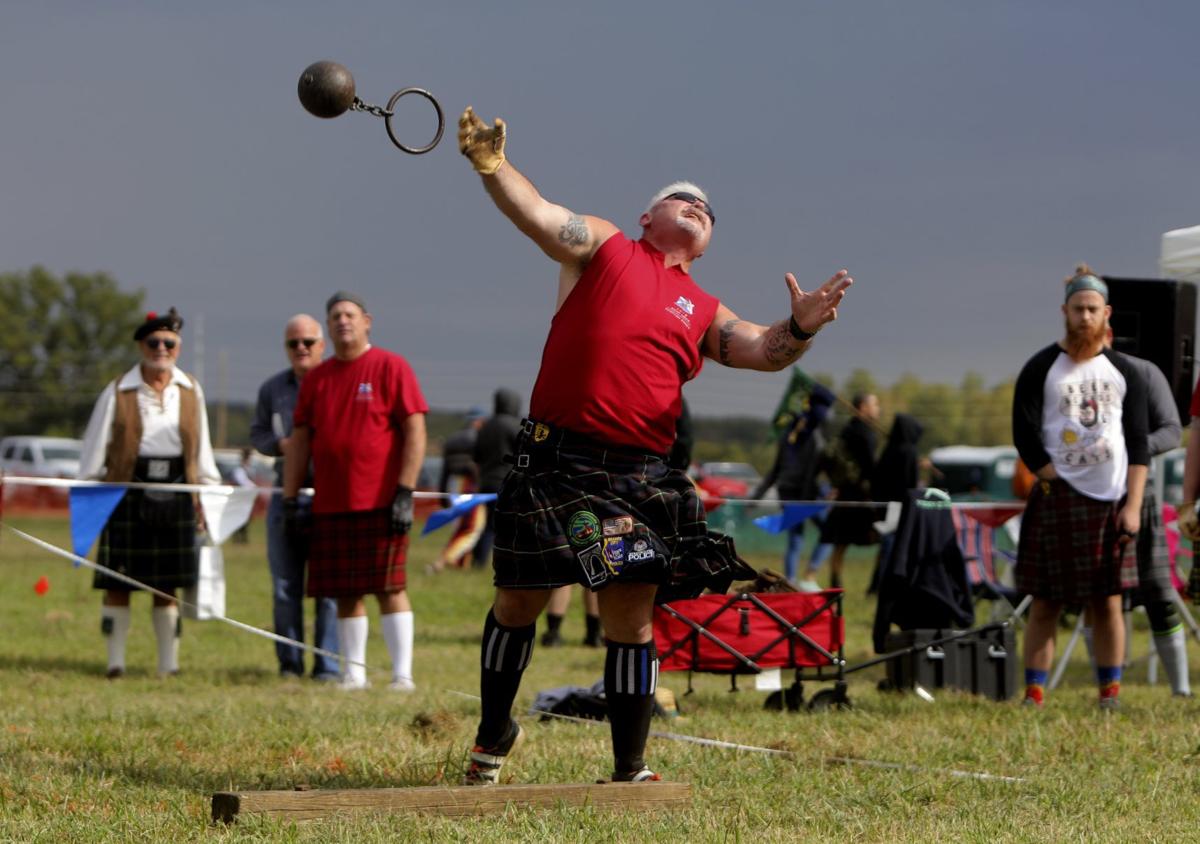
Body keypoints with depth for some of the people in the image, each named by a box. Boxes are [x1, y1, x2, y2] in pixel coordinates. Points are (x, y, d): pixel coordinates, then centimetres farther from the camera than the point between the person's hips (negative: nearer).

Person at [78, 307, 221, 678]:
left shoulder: (190, 391, 10)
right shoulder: (117, 393, 1)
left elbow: (201, 448, 15)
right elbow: (95, 450, 3)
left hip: (175, 492, 2)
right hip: (128, 492, -2)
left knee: (168, 584, 7)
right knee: (118, 582, -1)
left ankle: (168, 663, 13)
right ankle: (116, 662, 6)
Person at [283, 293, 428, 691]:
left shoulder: (390, 367, -1)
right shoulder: (316, 378, 14)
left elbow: (415, 432, -6)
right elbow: (300, 440, 16)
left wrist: (405, 493, -13)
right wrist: (290, 498, 9)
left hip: (380, 503, -5)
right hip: (330, 505, 5)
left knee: (389, 587, -6)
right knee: (345, 594, 5)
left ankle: (402, 674, -6)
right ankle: (354, 673, 11)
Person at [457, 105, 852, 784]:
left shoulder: (704, 312, 18)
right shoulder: (602, 246, 10)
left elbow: (763, 352, 5)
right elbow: (537, 213, -5)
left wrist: (799, 331, -18)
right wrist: (492, 167, -25)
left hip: (639, 476, 3)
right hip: (556, 463, -3)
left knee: (631, 620, 1)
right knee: (520, 603, 4)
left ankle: (631, 768, 12)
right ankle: (495, 735, 26)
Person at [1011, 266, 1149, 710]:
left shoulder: (1124, 373, 9)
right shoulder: (1040, 369, 3)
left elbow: (1138, 445, 6)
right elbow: (1024, 435, -1)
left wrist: (1132, 506, -3)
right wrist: (1054, 480, -9)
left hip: (1110, 502, 2)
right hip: (1055, 502, -2)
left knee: (1107, 603, 3)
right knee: (1045, 604, -1)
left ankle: (1110, 692, 9)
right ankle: (1033, 694, 0)